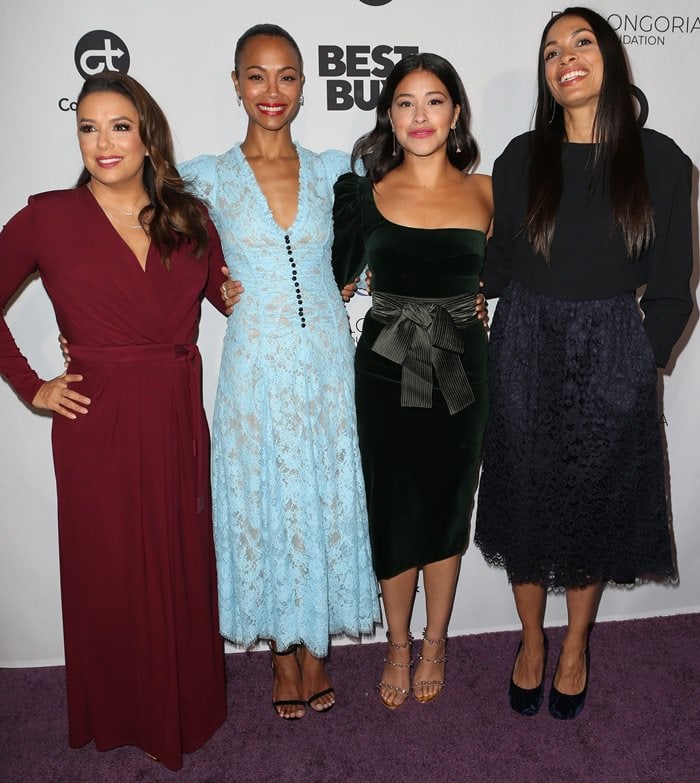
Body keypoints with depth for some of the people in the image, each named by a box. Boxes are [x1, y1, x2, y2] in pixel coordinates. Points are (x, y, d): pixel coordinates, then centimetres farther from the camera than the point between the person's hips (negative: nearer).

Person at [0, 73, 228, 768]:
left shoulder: (189, 220, 6)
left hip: (178, 424, 3)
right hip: (98, 429, -3)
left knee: (184, 571, 14)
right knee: (110, 574, 11)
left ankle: (186, 709, 37)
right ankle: (119, 717, 35)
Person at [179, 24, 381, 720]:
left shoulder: (332, 171, 5)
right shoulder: (209, 178, 0)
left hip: (327, 361, 2)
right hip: (256, 367, -1)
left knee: (328, 500, 9)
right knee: (263, 504, 8)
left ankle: (316, 646, 30)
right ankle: (282, 654, 29)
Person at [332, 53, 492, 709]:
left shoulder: (486, 194, 1)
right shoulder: (364, 192, -1)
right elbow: (334, 277, 1)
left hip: (460, 371, 1)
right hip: (385, 372, 0)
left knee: (445, 508, 13)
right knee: (392, 512, 9)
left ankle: (434, 644, 35)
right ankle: (398, 646, 32)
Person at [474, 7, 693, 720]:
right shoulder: (521, 159, 1)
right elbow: (498, 268, 6)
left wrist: (639, 365, -4)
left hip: (613, 363, 0)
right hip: (525, 356, 1)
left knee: (596, 504, 12)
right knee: (527, 500, 11)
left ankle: (575, 646, 37)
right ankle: (531, 640, 35)